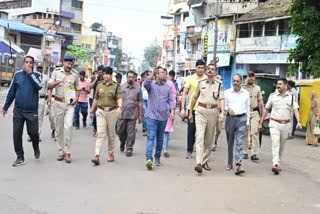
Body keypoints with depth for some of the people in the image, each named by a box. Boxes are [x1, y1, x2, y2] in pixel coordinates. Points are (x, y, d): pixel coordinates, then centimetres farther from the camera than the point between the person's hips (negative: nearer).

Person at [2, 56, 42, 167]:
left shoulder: (36, 75, -1)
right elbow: (11, 92, 9)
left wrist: (30, 73, -20)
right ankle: (20, 157, 11)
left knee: (33, 132, -1)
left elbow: (39, 86, -22)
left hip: (32, 111, -2)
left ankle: (36, 147, 32)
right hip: (18, 110, 2)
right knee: (17, 134, 1)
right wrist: (5, 106, 11)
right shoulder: (17, 74, 4)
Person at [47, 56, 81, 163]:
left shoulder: (75, 74, 3)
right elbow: (49, 86, -2)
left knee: (68, 126, -15)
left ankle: (67, 152, -9)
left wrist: (76, 98, -6)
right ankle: (60, 151, 16)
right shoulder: (56, 72, 2)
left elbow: (77, 89, 13)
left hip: (70, 103, -1)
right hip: (58, 103, 1)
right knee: (59, 127, 6)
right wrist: (58, 82, -20)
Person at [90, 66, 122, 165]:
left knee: (111, 134, 9)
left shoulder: (116, 86, -1)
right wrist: (92, 109, 26)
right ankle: (97, 156, -15)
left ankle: (111, 154, 23)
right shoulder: (99, 85, 8)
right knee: (100, 133, -8)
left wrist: (119, 107, -31)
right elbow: (96, 98, 18)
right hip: (101, 112, 2)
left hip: (112, 112, -1)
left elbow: (119, 98, -12)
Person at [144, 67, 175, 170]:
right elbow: (145, 84, -22)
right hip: (152, 116, -4)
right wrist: (152, 74, -32)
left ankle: (157, 157, 24)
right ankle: (149, 158, -20)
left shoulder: (167, 87, 10)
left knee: (160, 138, 12)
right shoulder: (151, 84, 1)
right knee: (151, 137, -12)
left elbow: (171, 100, 9)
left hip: (163, 116, 4)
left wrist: (172, 112, -4)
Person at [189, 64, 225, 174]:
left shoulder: (219, 85, 5)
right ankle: (198, 163, -21)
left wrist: (222, 113, -20)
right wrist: (190, 112, 16)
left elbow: (221, 99, -5)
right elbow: (194, 98, 16)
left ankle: (205, 161, 22)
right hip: (201, 111, -1)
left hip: (213, 112, 1)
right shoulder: (201, 83, 9)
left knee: (209, 139, 9)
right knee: (200, 137, -13)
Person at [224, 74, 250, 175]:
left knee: (239, 143, -10)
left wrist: (247, 121, 9)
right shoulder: (227, 92, 9)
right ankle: (230, 163, 23)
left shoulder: (246, 93, 10)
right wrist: (228, 109, -13)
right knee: (230, 142, 10)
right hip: (230, 118, 1)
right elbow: (224, 106, 10)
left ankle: (238, 165, -17)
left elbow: (248, 108, 13)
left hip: (241, 119, -1)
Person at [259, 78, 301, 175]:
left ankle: (278, 163, 27)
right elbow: (266, 110, 8)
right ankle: (275, 165, -22)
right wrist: (260, 123, 8)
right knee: (275, 144, -13)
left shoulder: (291, 97, 2)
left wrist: (298, 122, -21)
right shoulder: (272, 96, 2)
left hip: (286, 124, 2)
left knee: (281, 145, 12)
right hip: (274, 124, -2)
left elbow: (295, 110, -5)